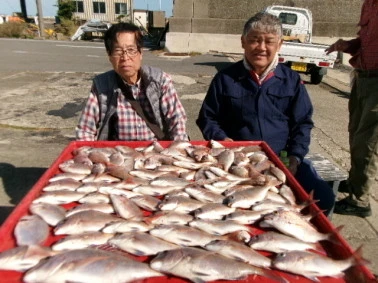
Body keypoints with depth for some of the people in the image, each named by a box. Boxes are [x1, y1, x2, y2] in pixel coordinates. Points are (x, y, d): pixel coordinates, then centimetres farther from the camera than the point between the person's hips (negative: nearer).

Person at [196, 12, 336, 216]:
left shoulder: (292, 80, 8)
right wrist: (222, 140, -11)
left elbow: (303, 123, 11)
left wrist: (295, 157, -4)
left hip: (283, 158, 2)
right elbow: (207, 118, 8)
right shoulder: (225, 78, 4)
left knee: (324, 197, -17)